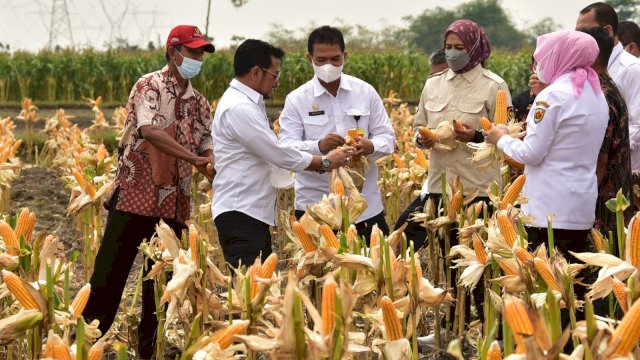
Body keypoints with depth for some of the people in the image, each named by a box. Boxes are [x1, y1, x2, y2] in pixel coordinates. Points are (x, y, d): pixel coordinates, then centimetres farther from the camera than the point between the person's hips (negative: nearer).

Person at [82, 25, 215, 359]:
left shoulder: (199, 103, 13)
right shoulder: (149, 86, -6)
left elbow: (207, 147, 9)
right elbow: (150, 130, -21)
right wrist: (195, 159, -27)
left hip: (173, 203, 5)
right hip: (134, 195, -5)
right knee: (110, 270, -3)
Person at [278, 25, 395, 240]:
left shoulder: (365, 92, 7)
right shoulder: (296, 100, 1)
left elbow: (386, 136, 8)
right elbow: (286, 147, -7)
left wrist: (371, 147, -16)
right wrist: (319, 146, -27)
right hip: (315, 205, -2)